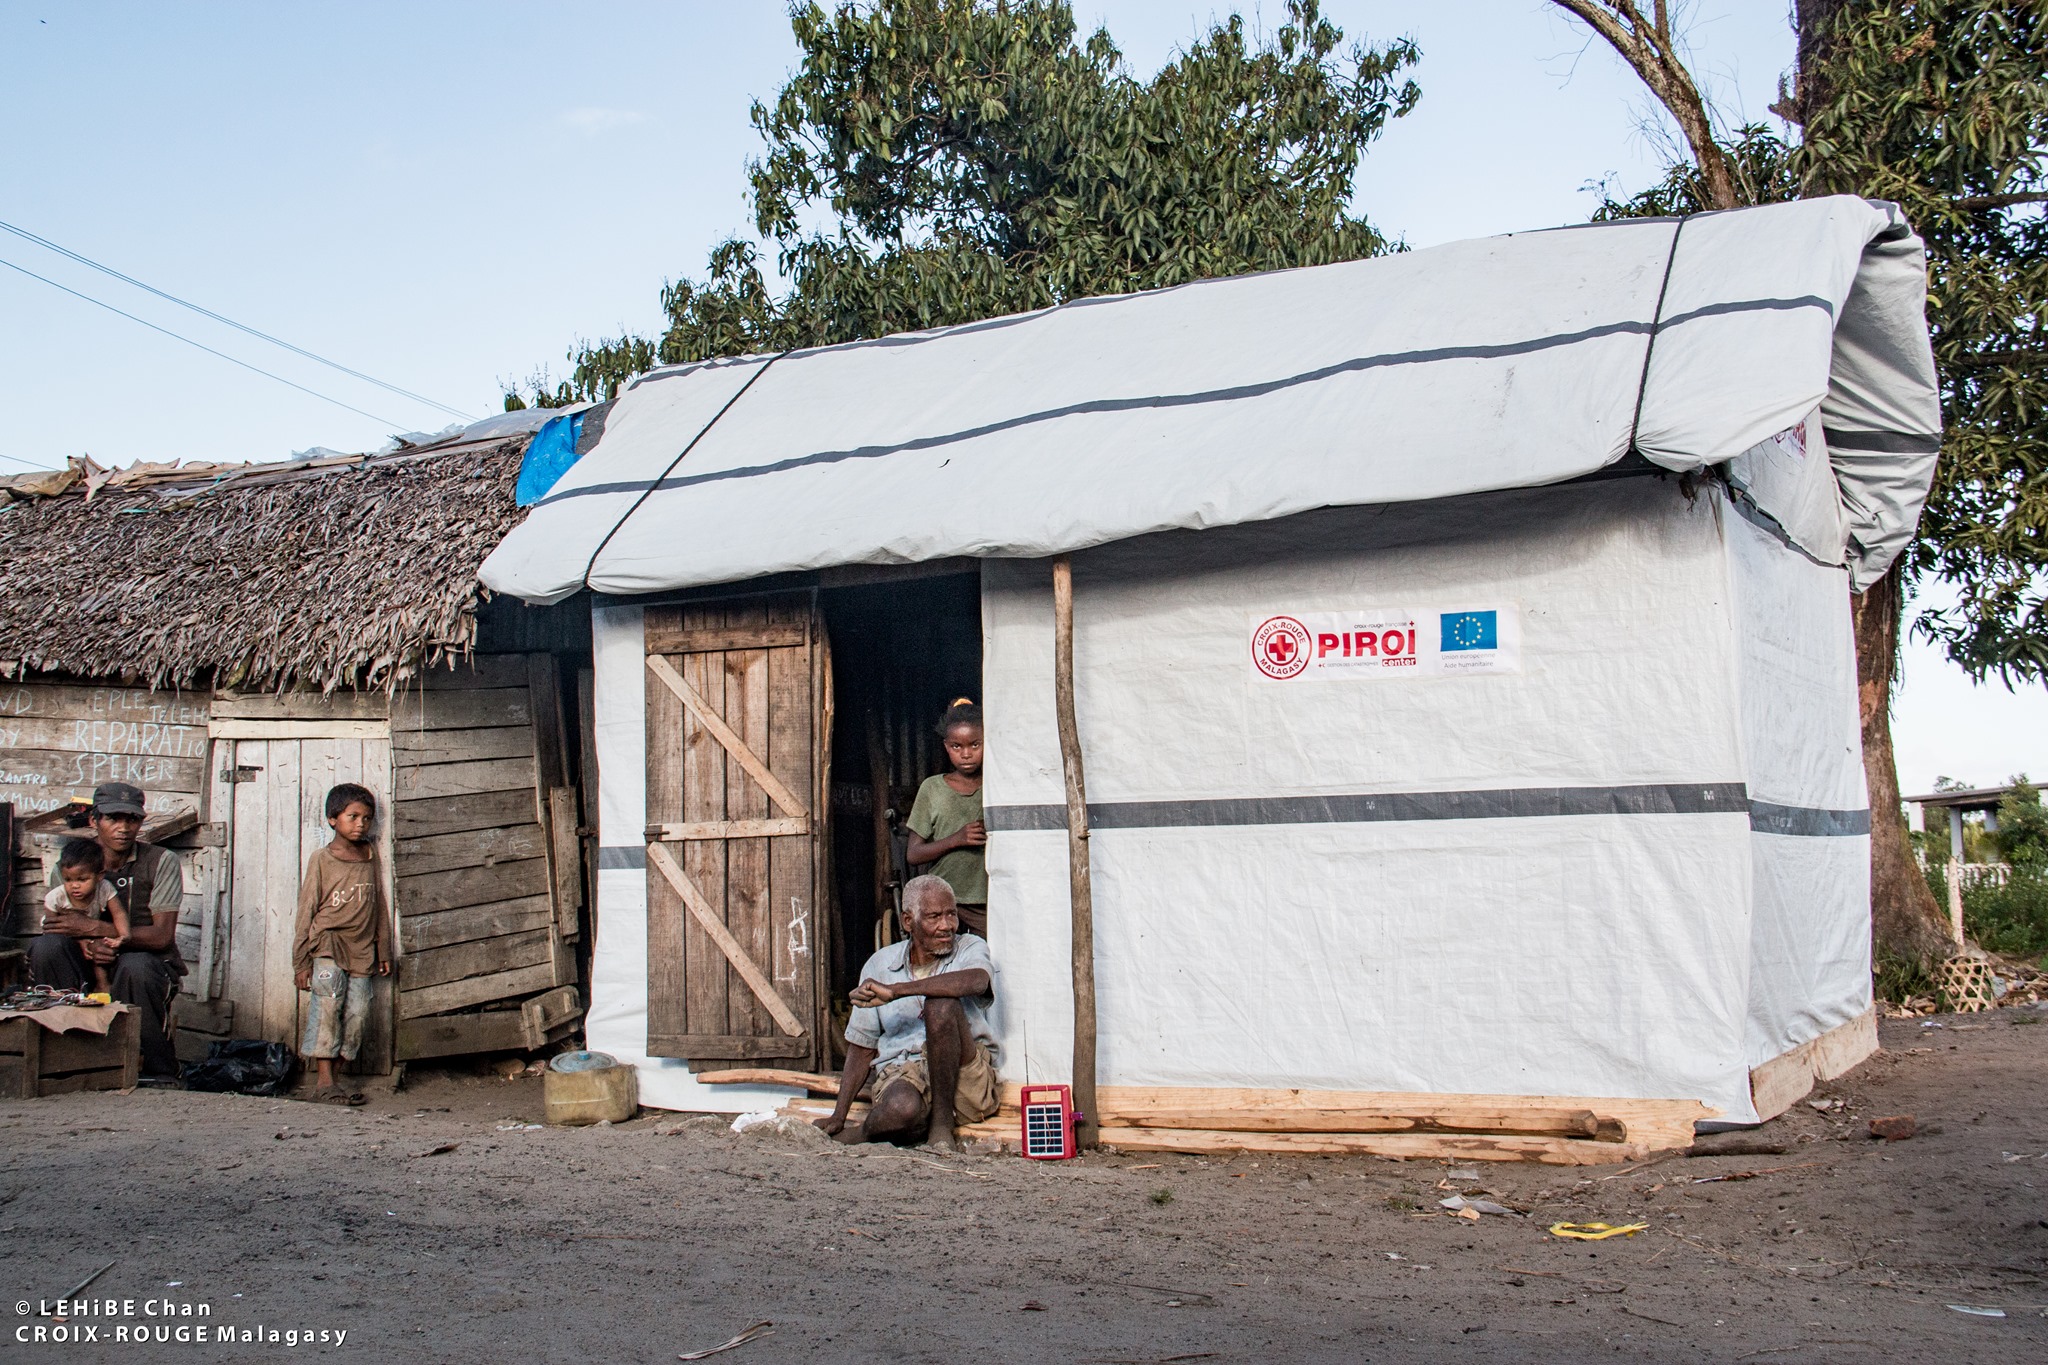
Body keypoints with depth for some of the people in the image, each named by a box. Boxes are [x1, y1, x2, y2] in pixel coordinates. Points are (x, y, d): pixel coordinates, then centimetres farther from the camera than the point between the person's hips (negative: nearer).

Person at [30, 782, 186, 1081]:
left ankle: (160, 1074, -22)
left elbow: (162, 936, -13)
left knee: (135, 966, -38)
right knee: (46, 946, -25)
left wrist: (94, 927, -21)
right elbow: (61, 929, -2)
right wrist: (88, 945, -26)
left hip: (150, 963, -3)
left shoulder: (161, 862, -5)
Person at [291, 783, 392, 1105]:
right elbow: (306, 910, 0)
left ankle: (330, 1078, 7)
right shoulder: (321, 859, -1)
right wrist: (301, 961, -3)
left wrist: (383, 951, 15)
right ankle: (324, 1081, -13)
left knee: (357, 1012, -1)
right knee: (328, 1006, -16)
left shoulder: (370, 855, 10)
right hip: (328, 945, -4)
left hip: (361, 951, 4)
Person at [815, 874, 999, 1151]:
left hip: (966, 1080, 0)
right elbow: (862, 1048, 14)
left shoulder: (971, 949, 4)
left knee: (941, 1003, -28)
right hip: (901, 1074, 0)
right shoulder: (880, 965, 11)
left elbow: (975, 981, -24)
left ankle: (941, 1123, -18)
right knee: (902, 1108, -38)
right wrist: (838, 1116, 2)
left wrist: (895, 991, -28)